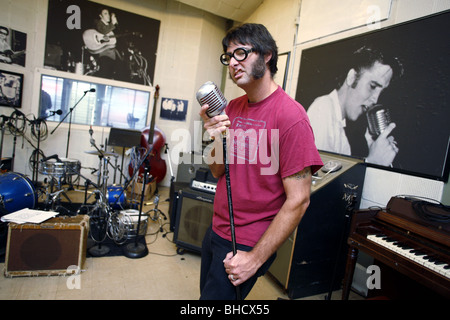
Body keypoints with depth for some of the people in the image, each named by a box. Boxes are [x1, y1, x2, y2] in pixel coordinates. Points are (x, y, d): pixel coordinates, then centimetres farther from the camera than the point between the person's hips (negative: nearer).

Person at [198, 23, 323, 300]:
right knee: (206, 292, 26)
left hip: (248, 244, -7)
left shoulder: (290, 116, -20)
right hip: (217, 230, 7)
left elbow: (298, 200, -20)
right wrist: (217, 140, -16)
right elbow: (219, 172, 6)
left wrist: (256, 259, -17)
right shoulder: (232, 108, 3)